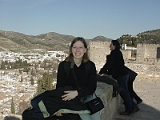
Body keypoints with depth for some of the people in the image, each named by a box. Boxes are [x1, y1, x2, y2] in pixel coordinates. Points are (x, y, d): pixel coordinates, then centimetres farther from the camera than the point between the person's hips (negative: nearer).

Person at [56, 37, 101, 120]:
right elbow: (59, 87, -7)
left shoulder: (90, 65, -3)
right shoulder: (63, 65, -8)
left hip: (87, 97, 3)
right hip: (71, 100, -2)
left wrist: (77, 92, -22)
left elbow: (92, 87, -6)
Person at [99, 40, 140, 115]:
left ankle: (129, 110, 13)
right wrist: (105, 72, 16)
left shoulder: (115, 53, -15)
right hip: (122, 74, 10)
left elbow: (109, 64, -19)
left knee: (124, 93, 1)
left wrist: (101, 72, -15)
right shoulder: (117, 53, 15)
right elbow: (111, 65, 18)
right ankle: (133, 107, 24)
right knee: (124, 92, 16)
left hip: (121, 76, -10)